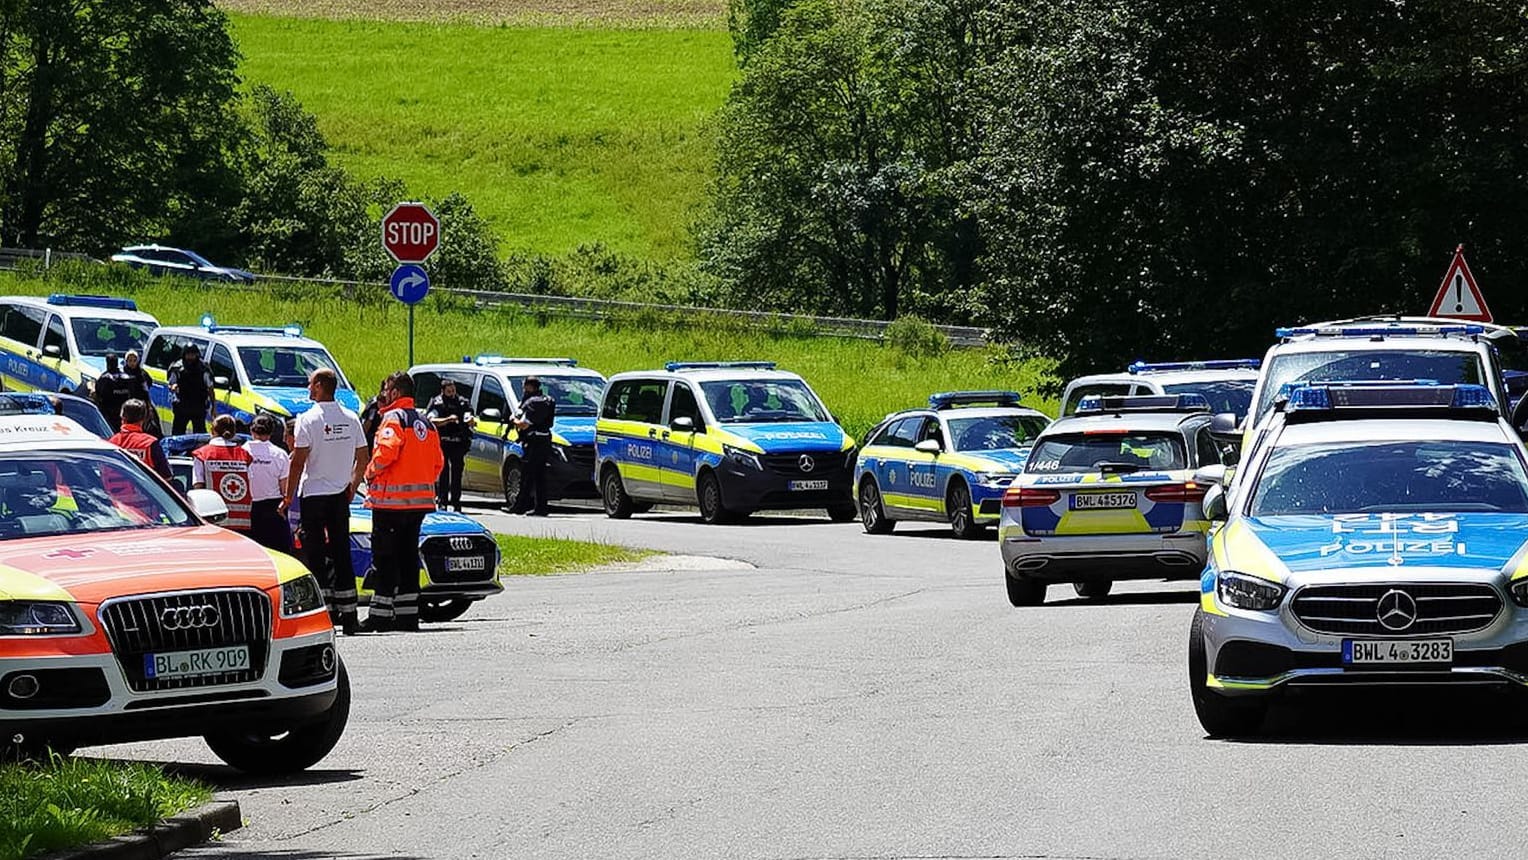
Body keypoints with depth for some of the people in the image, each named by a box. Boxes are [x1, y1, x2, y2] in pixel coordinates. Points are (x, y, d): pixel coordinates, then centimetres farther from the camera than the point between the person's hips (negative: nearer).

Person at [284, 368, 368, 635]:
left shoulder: (309, 419, -12)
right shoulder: (351, 419, 5)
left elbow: (298, 462, -13)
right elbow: (362, 459, 10)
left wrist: (289, 496, -6)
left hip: (313, 494, -5)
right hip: (340, 495, 5)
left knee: (315, 555, -1)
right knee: (341, 553, 9)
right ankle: (348, 616, 7)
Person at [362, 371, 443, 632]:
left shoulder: (394, 418, -9)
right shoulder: (426, 423, 15)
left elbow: (386, 452, -23)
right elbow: (438, 462, 15)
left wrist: (371, 473, -7)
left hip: (392, 500, -8)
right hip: (420, 500, 8)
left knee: (384, 557, -4)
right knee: (408, 556, 12)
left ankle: (381, 615, -6)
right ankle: (408, 615, 11)